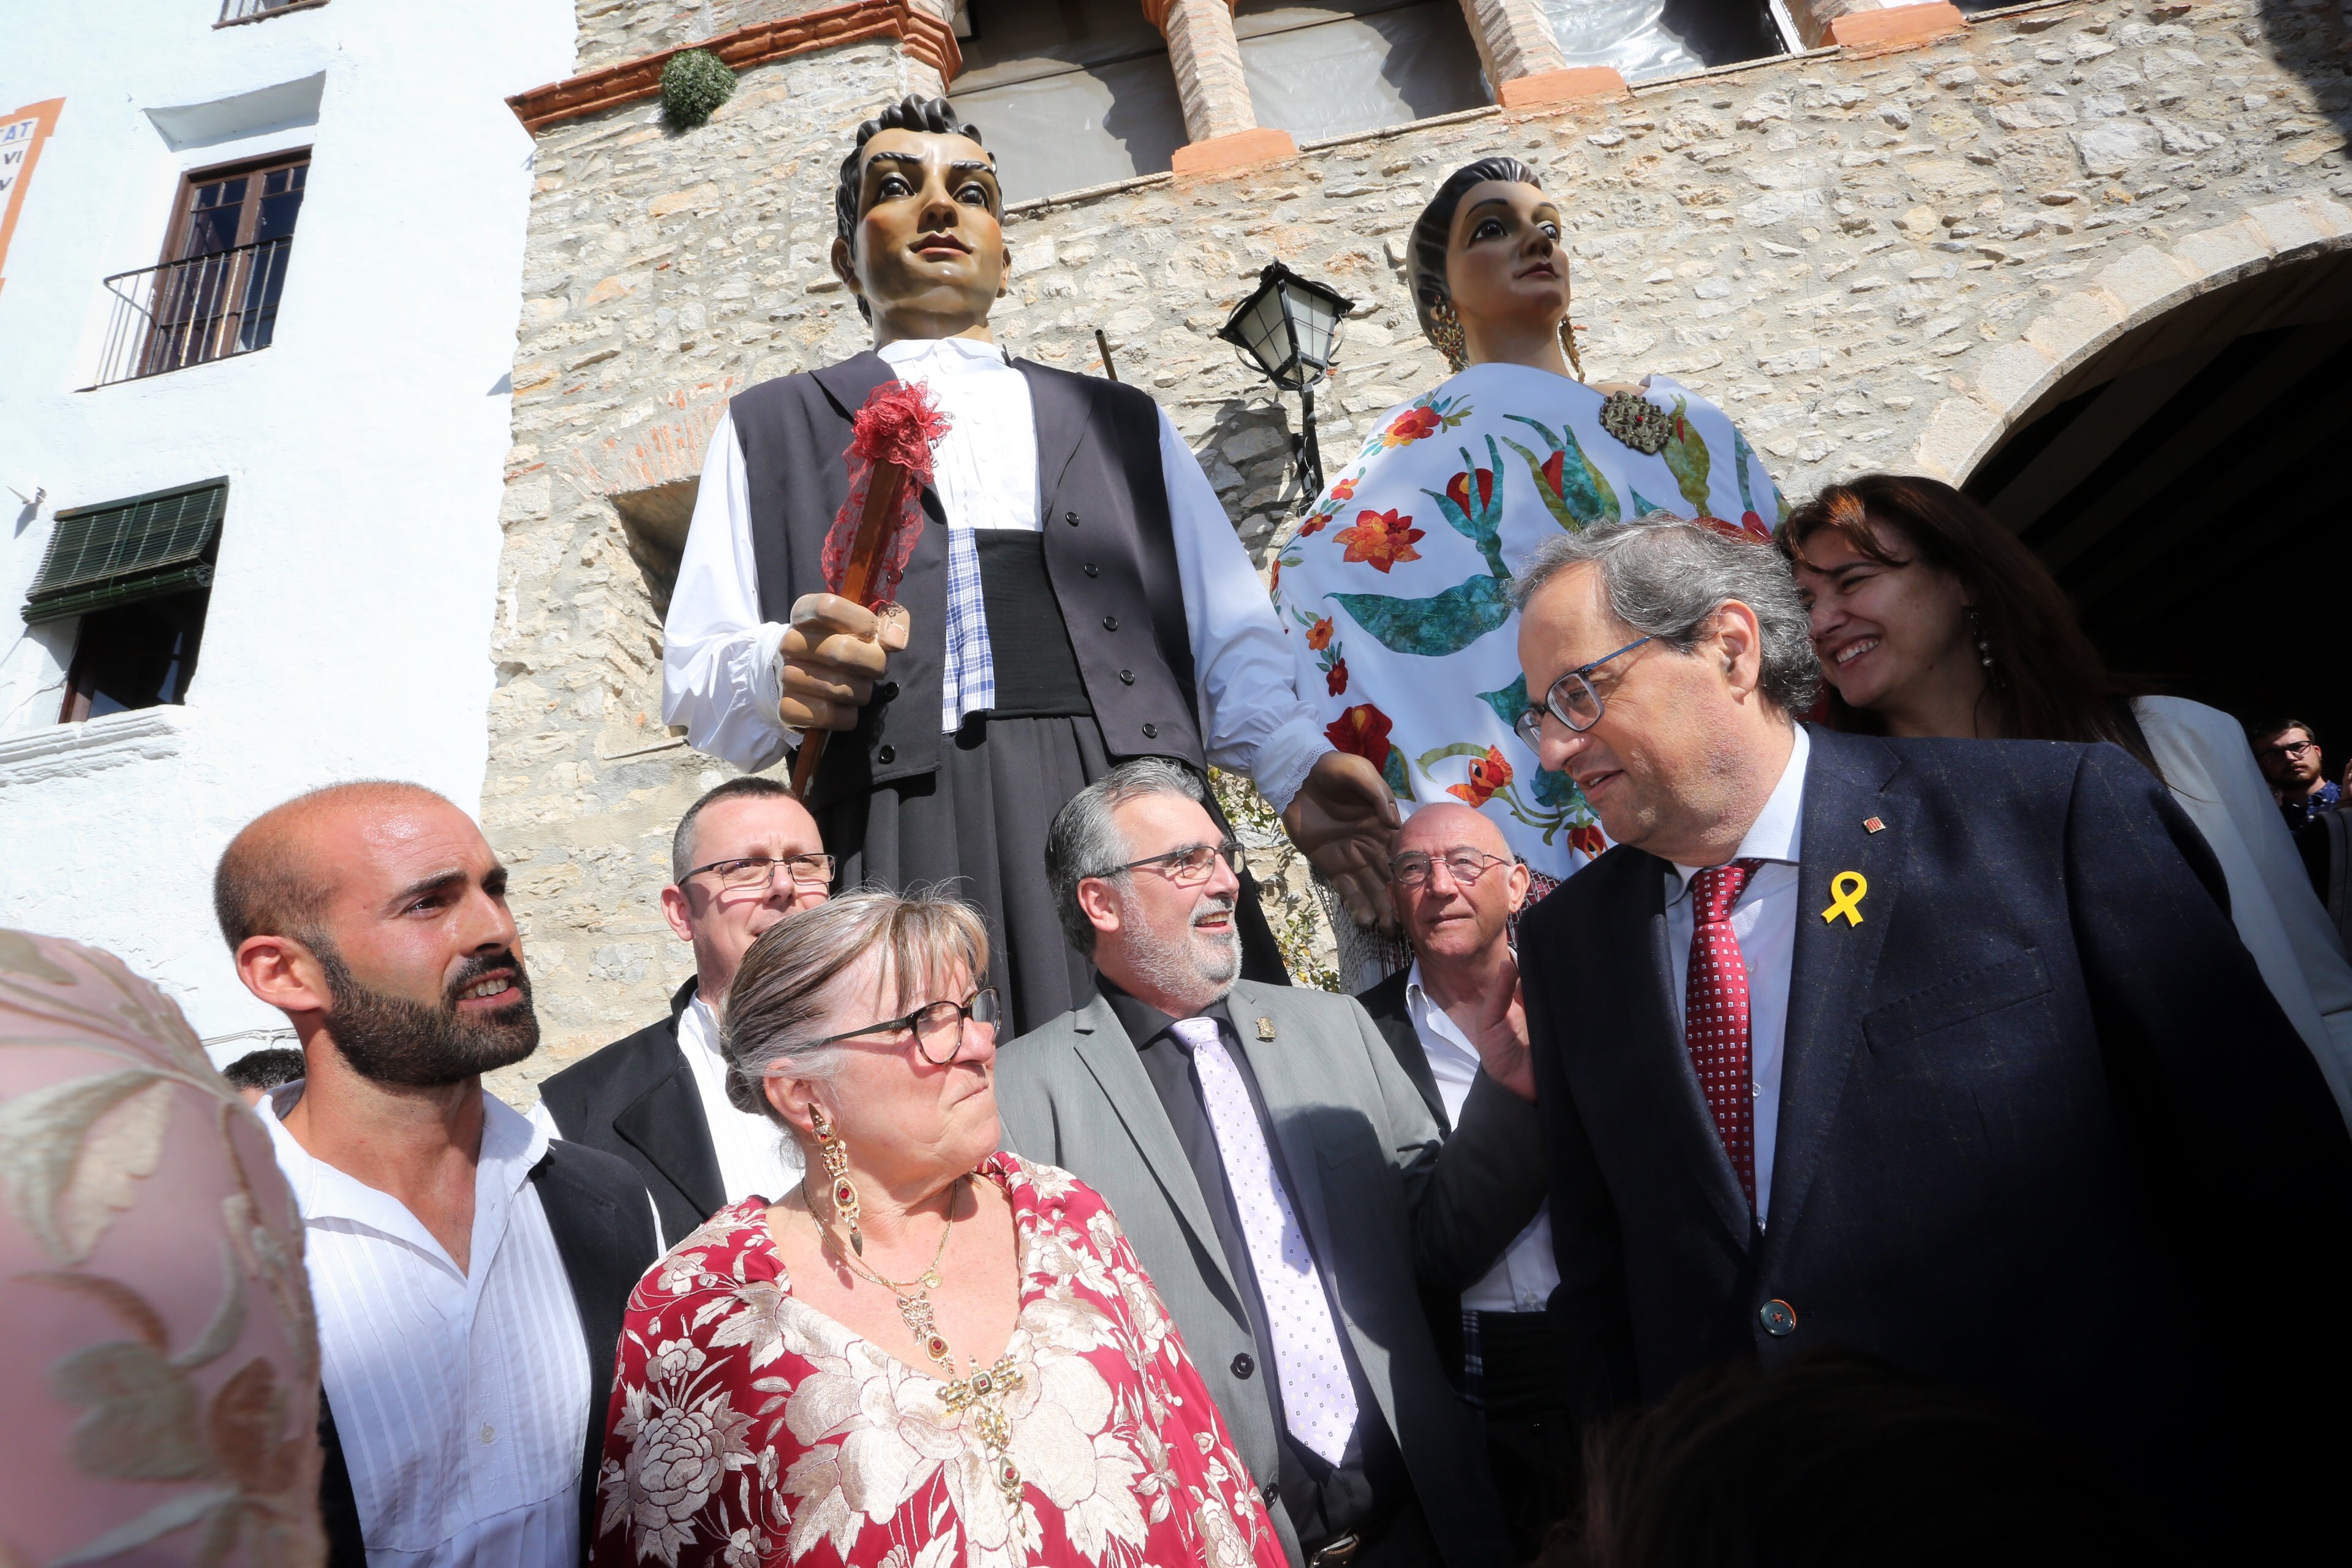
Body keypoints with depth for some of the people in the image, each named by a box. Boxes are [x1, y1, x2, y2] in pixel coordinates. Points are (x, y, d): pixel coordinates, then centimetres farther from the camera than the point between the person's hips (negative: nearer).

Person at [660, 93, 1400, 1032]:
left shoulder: (1125, 423, 25)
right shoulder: (772, 428, 22)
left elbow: (1229, 636, 16)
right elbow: (694, 673, 14)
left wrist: (1295, 764, -3)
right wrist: (780, 671, -9)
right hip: (907, 831, -1)